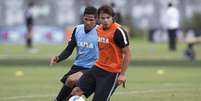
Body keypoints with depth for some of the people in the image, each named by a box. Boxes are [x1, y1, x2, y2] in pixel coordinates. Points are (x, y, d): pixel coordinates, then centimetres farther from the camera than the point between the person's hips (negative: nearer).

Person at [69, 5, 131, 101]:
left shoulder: (118, 31, -17)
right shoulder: (98, 29, 6)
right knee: (76, 91, -2)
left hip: (111, 73, -7)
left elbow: (127, 53, -15)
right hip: (98, 68, 7)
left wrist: (122, 74, -18)